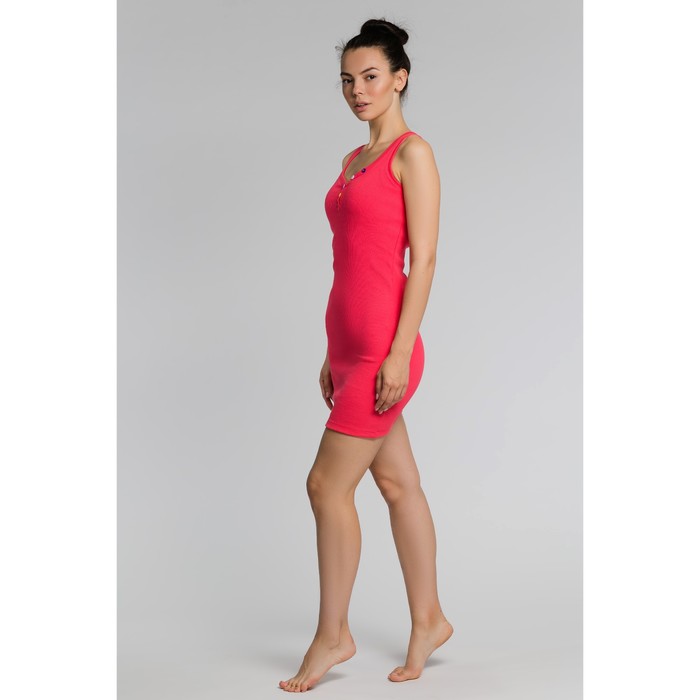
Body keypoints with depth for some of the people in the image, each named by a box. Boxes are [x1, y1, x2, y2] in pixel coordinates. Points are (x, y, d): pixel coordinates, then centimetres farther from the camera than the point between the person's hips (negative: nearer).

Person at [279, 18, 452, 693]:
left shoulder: (413, 153, -7)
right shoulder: (354, 161, 17)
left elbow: (423, 258, -13)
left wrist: (399, 351, -19)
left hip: (384, 344, -8)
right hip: (350, 340, 8)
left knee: (328, 484, -5)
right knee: (397, 482, 13)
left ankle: (332, 635, 10)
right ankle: (428, 619, 25)